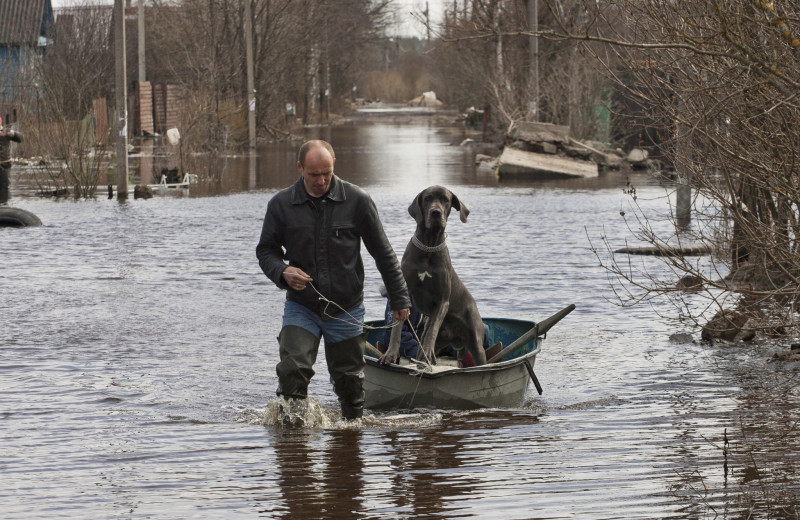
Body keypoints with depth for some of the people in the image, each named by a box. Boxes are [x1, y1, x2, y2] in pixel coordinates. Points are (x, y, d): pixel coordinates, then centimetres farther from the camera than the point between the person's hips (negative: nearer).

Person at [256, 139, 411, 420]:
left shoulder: (357, 201, -6)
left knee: (349, 380, 9)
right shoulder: (281, 204, -4)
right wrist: (282, 272, -15)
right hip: (301, 307, 0)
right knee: (292, 370, -19)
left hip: (346, 310, 0)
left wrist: (400, 299, 4)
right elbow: (266, 250, 7)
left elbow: (383, 253, 2)